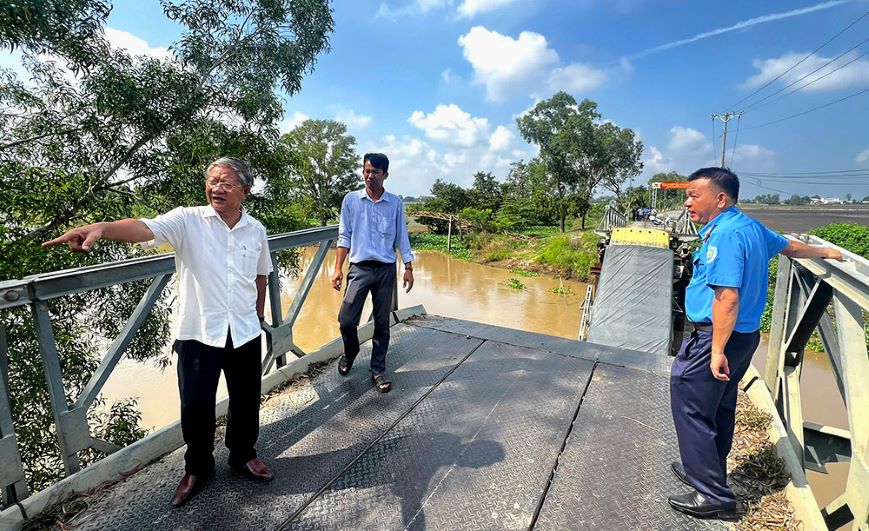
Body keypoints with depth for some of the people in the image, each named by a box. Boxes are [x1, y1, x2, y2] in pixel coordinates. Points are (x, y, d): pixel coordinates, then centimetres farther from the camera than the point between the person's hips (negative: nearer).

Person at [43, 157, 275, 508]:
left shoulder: (256, 230, 2)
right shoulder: (187, 220, -8)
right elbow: (145, 228, -27)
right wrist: (102, 228, -46)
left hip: (245, 333, 3)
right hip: (198, 333, -2)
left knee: (246, 401, 16)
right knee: (195, 406, 8)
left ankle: (243, 456, 42)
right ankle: (197, 467, 36)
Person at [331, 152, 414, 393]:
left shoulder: (395, 203, 3)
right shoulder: (351, 200, 1)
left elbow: (402, 237, 7)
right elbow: (344, 236, 2)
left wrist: (408, 268, 3)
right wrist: (338, 268, -4)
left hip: (386, 270, 1)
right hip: (359, 268, 0)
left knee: (382, 323, 7)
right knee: (346, 319, -4)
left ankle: (378, 370, 23)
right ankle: (350, 352, 29)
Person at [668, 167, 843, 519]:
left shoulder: (725, 233, -20)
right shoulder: (751, 226, 10)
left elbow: (727, 297, -26)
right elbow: (789, 246, 28)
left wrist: (718, 351, -26)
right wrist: (824, 252, 48)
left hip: (717, 336, -11)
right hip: (746, 334, 11)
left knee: (691, 408, -3)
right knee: (719, 408, 21)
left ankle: (713, 496, 8)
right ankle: (709, 470, 37)